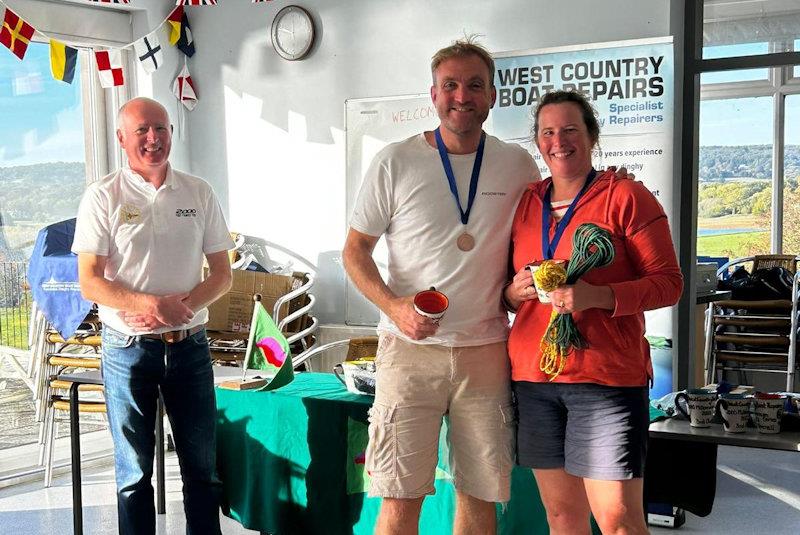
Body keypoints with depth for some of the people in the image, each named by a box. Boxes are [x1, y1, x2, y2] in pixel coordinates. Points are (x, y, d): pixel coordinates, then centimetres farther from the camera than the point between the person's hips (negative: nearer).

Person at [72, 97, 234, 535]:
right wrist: (147, 305, -23)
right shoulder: (102, 197, -3)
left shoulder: (199, 193, 5)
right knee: (134, 470, 9)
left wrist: (183, 305, -12)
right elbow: (90, 282, -7)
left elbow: (222, 273, 6)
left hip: (189, 344, 2)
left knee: (202, 466, 9)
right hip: (128, 348, -2)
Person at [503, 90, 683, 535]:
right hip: (533, 376, 5)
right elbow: (507, 289, 22)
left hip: (607, 375, -5)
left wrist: (598, 296, -21)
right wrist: (514, 292, -3)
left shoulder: (626, 196, -1)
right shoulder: (525, 203, 14)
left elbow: (669, 282, -6)